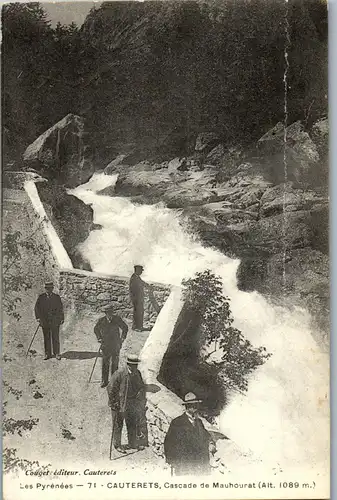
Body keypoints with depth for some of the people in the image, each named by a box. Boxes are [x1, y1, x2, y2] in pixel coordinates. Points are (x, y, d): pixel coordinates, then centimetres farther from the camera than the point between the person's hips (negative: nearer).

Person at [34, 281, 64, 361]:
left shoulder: (57, 297, 4)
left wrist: (61, 319, 6)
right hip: (44, 320, 1)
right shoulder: (41, 297, 4)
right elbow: (37, 307, 4)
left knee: (56, 338, 0)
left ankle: (57, 353, 8)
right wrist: (38, 317, -7)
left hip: (55, 321, 0)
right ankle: (47, 354, 13)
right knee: (46, 338, 5)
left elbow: (60, 308, 8)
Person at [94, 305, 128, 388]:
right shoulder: (101, 321, -8)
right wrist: (99, 338, 4)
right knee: (105, 363, 2)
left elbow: (125, 327, 5)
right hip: (105, 345, 0)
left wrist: (122, 338, 0)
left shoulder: (117, 319, -10)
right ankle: (104, 381, 12)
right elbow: (96, 329, 12)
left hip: (116, 345, 0)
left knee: (115, 362, 9)